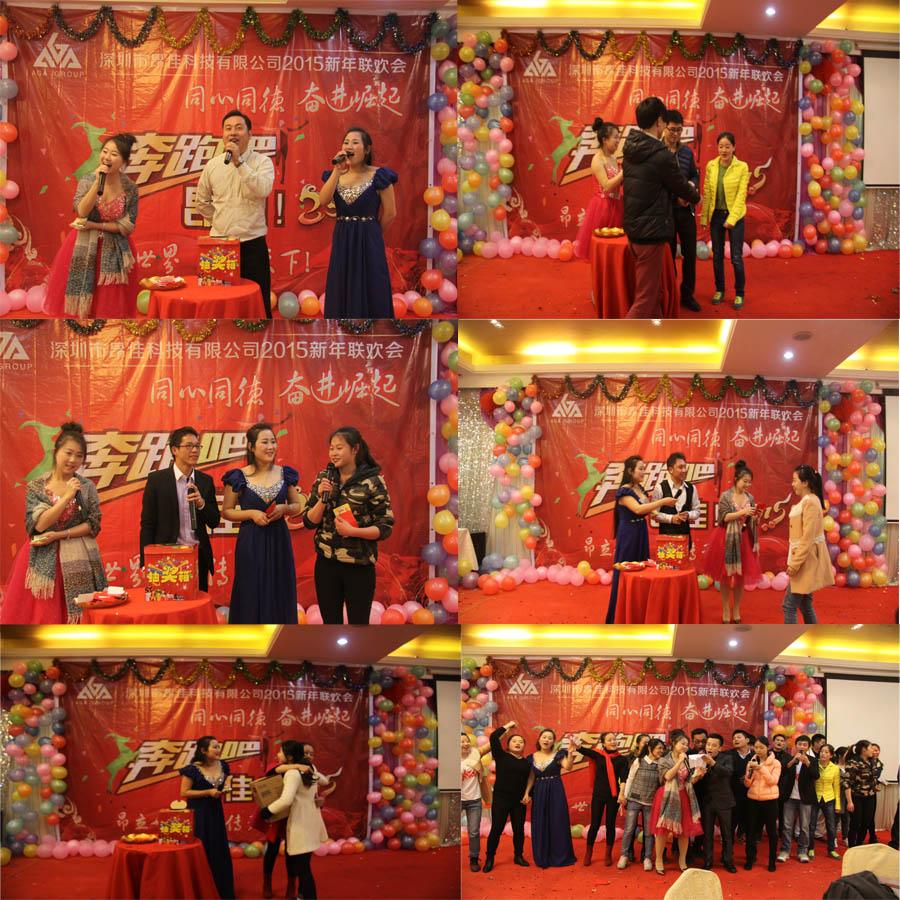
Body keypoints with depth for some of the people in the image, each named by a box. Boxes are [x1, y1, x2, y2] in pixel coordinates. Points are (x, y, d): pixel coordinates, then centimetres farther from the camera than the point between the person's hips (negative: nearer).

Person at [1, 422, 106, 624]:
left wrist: (59, 535, -10)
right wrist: (67, 497, -15)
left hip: (75, 563, 0)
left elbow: (94, 524, 0)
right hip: (42, 561, 0)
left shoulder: (86, 487, 4)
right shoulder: (35, 486, 2)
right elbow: (38, 524, -8)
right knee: (38, 614, -3)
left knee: (72, 618, -3)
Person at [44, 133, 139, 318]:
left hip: (115, 251, 0)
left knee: (109, 302, 5)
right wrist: (98, 182, -27)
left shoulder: (130, 188, -7)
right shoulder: (87, 181, -7)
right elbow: (82, 212, -22)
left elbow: (128, 226, -8)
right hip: (85, 249, 0)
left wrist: (94, 226, -12)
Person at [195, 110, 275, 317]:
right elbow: (202, 202, 21)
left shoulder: (262, 162, -2)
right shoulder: (212, 165, 8)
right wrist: (219, 221, 13)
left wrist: (239, 162, -23)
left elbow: (263, 190, -22)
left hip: (252, 244, -3)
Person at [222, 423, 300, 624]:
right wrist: (251, 513, -13)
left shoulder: (285, 475, 5)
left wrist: (284, 508, -7)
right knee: (251, 596, 1)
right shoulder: (239, 477, -3)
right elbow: (226, 511, 1)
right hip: (250, 543, -3)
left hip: (278, 541, 3)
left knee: (279, 596, 5)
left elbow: (296, 506, 14)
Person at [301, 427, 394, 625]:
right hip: (326, 563, 4)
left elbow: (385, 527, -7)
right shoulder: (324, 478, 5)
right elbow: (309, 521, 5)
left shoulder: (373, 480, -7)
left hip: (359, 566, -4)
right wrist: (323, 498, -11)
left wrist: (352, 531, -20)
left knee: (358, 623, 4)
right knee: (330, 622, 12)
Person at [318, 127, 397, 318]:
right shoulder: (336, 175, 9)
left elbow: (390, 213, -4)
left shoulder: (377, 176, -5)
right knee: (342, 293, 7)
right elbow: (323, 201, -7)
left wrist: (372, 234, 6)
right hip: (342, 243, 4)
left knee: (369, 293, -1)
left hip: (368, 244, -4)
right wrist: (337, 171, -10)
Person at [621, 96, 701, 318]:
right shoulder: (661, 156, -19)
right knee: (645, 300, -6)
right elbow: (682, 187, -4)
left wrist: (685, 187, 23)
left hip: (632, 229, 9)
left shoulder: (630, 151, 6)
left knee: (656, 292, 21)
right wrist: (695, 196, 17)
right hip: (651, 233, -9)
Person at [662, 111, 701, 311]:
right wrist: (676, 196, -19)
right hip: (665, 210, -5)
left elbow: (695, 175, 16)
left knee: (690, 253, 8)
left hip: (686, 210, 5)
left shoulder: (687, 151, 6)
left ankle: (687, 295, 21)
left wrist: (692, 184, -8)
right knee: (668, 255, 5)